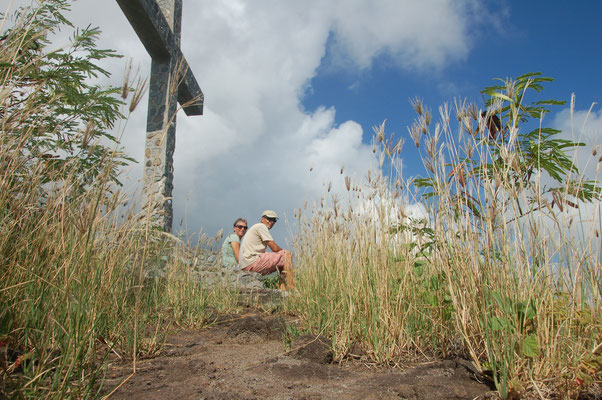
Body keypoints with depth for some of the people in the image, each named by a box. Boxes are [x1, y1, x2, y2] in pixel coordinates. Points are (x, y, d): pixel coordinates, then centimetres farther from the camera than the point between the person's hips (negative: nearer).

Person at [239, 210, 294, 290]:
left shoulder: (257, 227, 25)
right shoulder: (261, 226, -5)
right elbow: (274, 248, -10)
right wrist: (285, 252, 10)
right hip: (251, 262, -10)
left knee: (281, 261, 21)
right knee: (287, 255, -9)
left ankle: (283, 289, 7)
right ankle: (290, 289, -12)